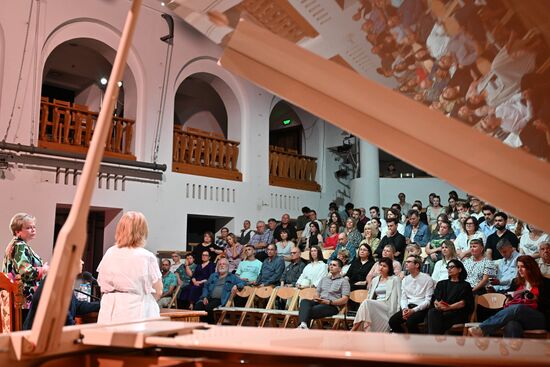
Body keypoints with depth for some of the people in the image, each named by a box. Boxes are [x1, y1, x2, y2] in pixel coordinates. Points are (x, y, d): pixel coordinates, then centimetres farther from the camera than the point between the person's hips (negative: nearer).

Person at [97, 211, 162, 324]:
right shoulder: (147, 257, -9)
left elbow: (102, 286, 14)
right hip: (136, 314, -4)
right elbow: (158, 292, -3)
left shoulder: (109, 253, 5)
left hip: (109, 314, 4)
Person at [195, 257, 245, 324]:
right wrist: (205, 297, 4)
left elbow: (242, 283, 7)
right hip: (209, 298, 4)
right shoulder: (213, 275, 27)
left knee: (208, 307, -33)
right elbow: (206, 287, 23)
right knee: (198, 305, -27)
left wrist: (236, 286, -16)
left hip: (220, 300, -4)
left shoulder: (232, 277, 16)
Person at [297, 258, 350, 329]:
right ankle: (303, 324, -52)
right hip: (319, 302, 5)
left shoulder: (344, 281, 10)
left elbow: (344, 300, -1)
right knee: (304, 301, -30)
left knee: (311, 310, -35)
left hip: (333, 306, -5)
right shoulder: (324, 279, 29)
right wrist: (316, 298, 0)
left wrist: (329, 302, -15)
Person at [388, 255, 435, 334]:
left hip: (421, 309, -5)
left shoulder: (427, 279, -4)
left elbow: (428, 300, -9)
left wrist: (413, 310, -18)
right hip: (408, 307, 5)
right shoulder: (405, 279, 13)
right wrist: (404, 309, -9)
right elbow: (403, 298, 13)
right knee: (392, 321, -18)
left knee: (410, 321, -33)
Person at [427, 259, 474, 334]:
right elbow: (435, 298, 14)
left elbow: (464, 302, 0)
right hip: (440, 311, 3)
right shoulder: (441, 283, 29)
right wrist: (437, 304, -12)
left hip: (457, 313, -3)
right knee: (432, 312, -34)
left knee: (438, 315, -35)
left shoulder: (465, 285, 16)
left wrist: (449, 307, -17)